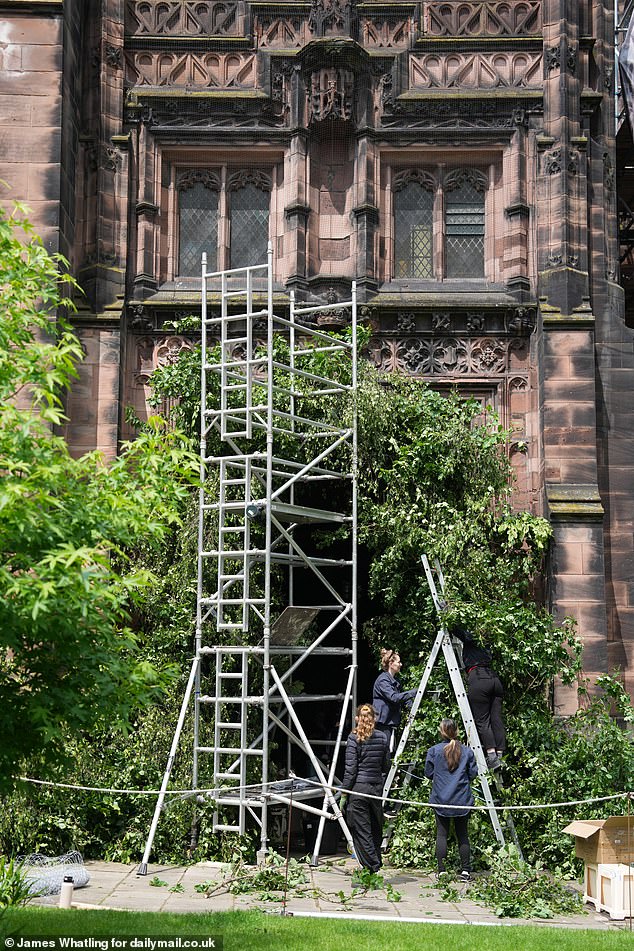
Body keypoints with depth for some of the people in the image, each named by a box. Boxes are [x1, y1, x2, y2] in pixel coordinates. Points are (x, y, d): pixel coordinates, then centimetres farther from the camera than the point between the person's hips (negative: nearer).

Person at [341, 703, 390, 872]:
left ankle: (372, 868, -3)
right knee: (376, 830, 15)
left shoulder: (354, 738, -7)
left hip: (359, 787, -4)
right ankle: (377, 864, 22)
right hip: (377, 787, 5)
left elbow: (350, 769, -9)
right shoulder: (382, 737, 5)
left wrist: (344, 793, -4)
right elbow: (386, 766, 11)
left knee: (362, 831, 0)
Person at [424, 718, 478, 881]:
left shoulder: (433, 751, -5)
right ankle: (466, 871, 7)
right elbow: (473, 773, 2)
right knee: (463, 835, 9)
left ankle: (441, 871, 2)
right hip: (462, 799, 1)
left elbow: (429, 773, 0)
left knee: (441, 834, 4)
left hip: (441, 799, -1)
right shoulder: (467, 751, 0)